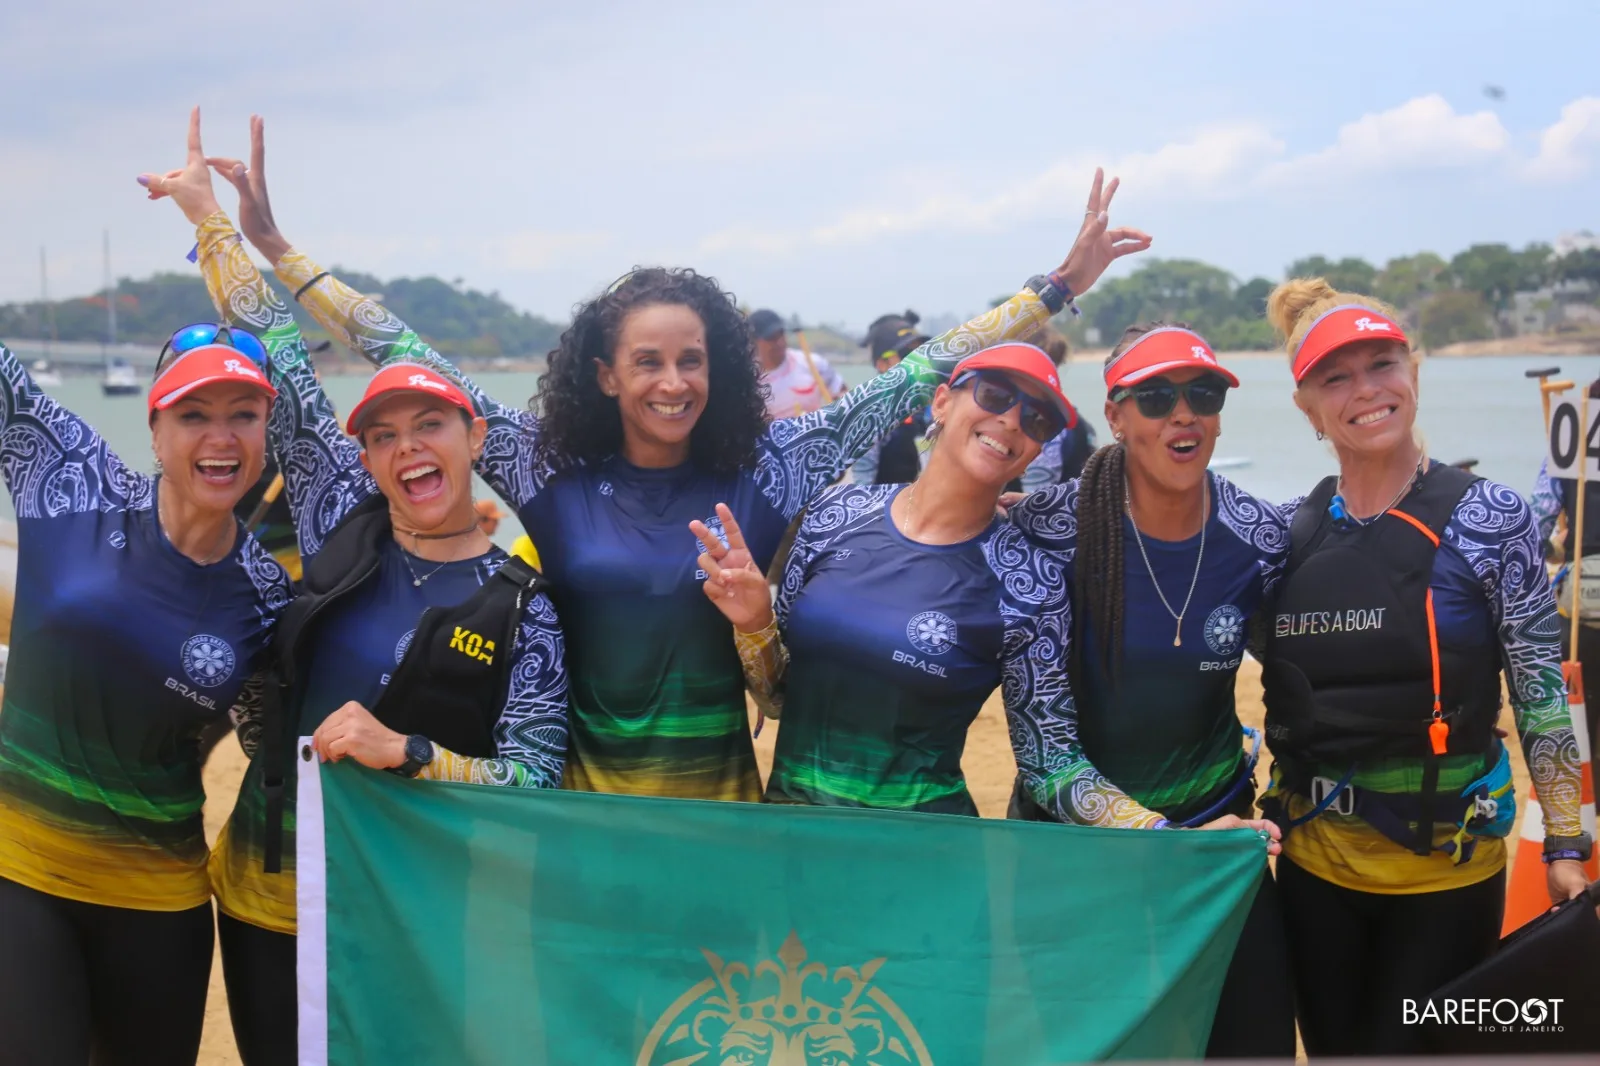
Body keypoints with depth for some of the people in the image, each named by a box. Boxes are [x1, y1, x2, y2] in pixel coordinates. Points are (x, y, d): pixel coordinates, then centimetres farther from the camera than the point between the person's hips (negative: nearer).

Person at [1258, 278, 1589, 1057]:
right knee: (1333, 1047, 15)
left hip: (1446, 862, -3)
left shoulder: (1488, 518, -8)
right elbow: (1282, 685, 11)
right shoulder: (1288, 535, 2)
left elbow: (1542, 692, -7)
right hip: (1313, 863, 4)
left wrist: (1565, 846, -10)